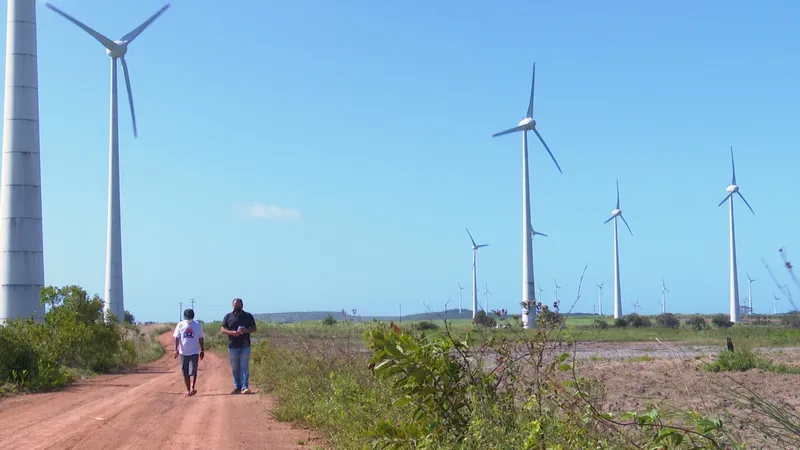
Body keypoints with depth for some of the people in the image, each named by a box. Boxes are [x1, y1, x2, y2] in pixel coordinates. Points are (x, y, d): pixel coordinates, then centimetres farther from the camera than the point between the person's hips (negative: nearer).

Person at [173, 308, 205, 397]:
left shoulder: (197, 325, 2)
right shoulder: (180, 325, 0)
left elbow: (200, 339, 8)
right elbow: (177, 338, -2)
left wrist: (202, 351, 10)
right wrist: (176, 350, -10)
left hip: (194, 352, -1)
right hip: (183, 352, 1)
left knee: (193, 371, -12)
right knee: (185, 372, 6)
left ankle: (192, 388, -18)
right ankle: (188, 390, 12)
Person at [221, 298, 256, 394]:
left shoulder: (248, 316, 6)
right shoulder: (228, 316, 8)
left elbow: (254, 329, 7)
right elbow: (222, 329, 6)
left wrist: (246, 330, -15)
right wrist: (232, 333, -13)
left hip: (245, 346, -2)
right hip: (233, 346, 2)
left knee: (244, 367, -9)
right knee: (235, 369, 7)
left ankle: (245, 387, -12)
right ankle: (237, 387, 16)